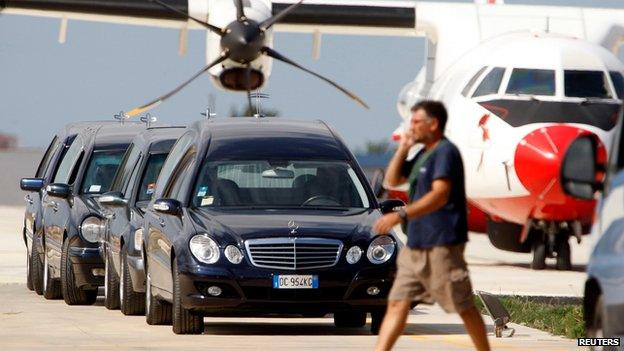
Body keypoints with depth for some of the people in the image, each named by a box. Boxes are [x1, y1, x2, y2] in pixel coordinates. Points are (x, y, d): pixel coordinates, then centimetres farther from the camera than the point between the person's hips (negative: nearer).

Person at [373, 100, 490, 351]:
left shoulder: (445, 152, -13)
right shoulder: (423, 154, 17)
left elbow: (440, 195, -25)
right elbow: (393, 180, 23)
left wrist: (400, 215, -33)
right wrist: (403, 148, 9)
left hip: (442, 245, -9)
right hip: (416, 245, 9)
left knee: (463, 307, 0)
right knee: (397, 303, 2)